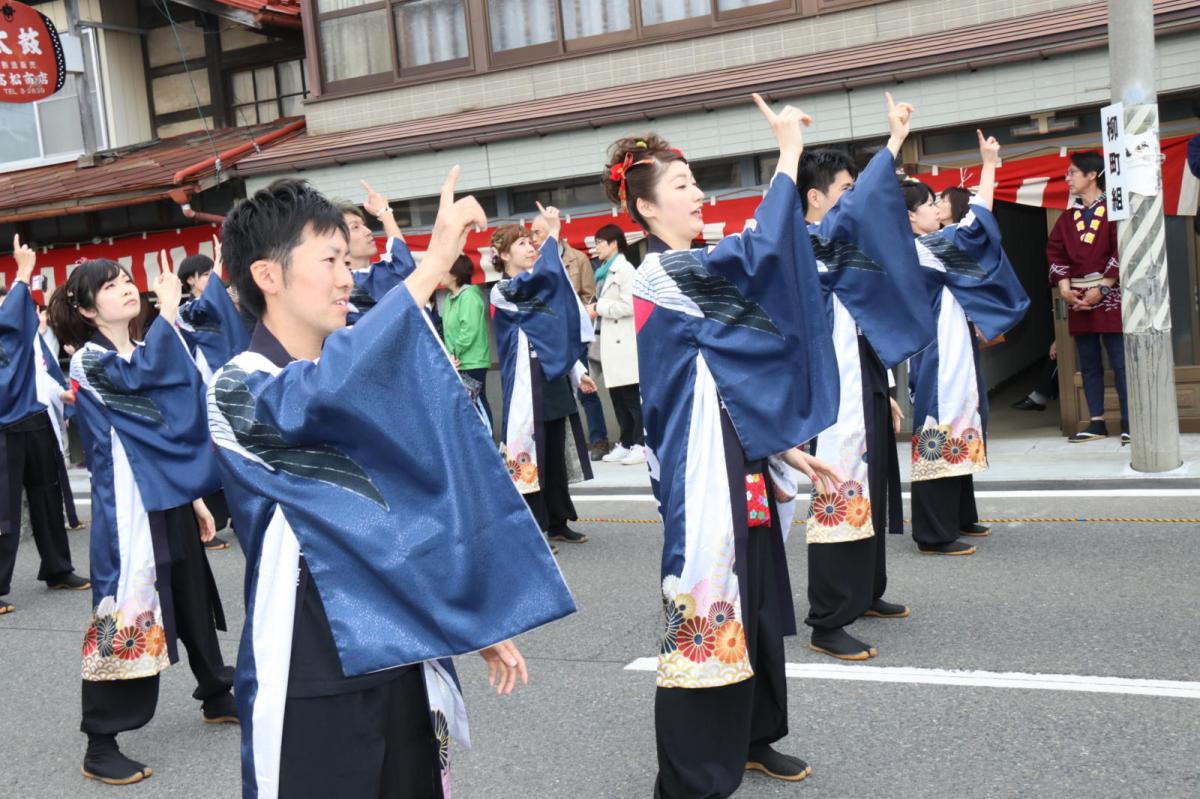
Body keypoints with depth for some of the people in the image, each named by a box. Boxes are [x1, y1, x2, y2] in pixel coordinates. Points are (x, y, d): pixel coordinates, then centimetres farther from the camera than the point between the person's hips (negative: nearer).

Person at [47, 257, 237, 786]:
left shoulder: (148, 353, 14)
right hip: (128, 506, -7)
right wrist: (168, 309, -23)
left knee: (194, 600, 18)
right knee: (126, 612, -7)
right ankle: (100, 745, 1)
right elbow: (137, 377, -29)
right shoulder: (88, 361, -8)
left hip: (170, 498, 8)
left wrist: (196, 497, 16)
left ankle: (217, 699, 35)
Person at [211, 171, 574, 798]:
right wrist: (432, 266, -38)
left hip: (400, 656, 7)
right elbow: (311, 399, -35)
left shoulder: (358, 375, 11)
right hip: (312, 673, -6)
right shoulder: (238, 389, -11)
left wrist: (476, 618, 14)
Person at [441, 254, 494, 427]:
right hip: (458, 363, 9)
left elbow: (470, 331, -22)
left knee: (478, 402, -3)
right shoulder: (450, 297, 12)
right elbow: (449, 331, 12)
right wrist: (451, 353, -3)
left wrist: (455, 353, -16)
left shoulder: (469, 296, -15)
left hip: (472, 362, -9)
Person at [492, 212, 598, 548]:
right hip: (528, 380, -8)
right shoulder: (503, 291, -8)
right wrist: (553, 232, -15)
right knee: (530, 454, -5)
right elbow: (546, 272, -25)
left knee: (556, 454, 11)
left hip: (556, 379, 8)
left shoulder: (537, 290, 16)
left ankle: (557, 523, 20)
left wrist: (577, 372, 17)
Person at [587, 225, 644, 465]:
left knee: (633, 398, -5)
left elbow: (630, 305, -17)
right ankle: (626, 444, 16)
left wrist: (598, 308, -12)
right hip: (612, 343, 9)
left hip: (625, 344, -9)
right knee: (618, 398, 10)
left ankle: (641, 445, -2)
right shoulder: (606, 271, 18)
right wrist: (596, 309, 3)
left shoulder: (625, 269, -7)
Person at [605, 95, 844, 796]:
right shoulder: (661, 277, -13)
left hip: (738, 458, 10)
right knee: (706, 605, -4)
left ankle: (750, 738, 33)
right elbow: (759, 248, -29)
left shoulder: (693, 274, 15)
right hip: (702, 466, -10)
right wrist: (790, 152, -21)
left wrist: (788, 448, 16)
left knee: (753, 596, 17)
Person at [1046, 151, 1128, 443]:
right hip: (1077, 297, 6)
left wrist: (1101, 289, -15)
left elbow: (1122, 252, -10)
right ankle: (1096, 423, 14)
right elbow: (1055, 254, 8)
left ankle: (1129, 423, 1)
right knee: (1088, 362, 8)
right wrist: (1064, 287, -8)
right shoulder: (1067, 218, 14)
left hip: (1109, 295, -5)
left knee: (1120, 361, -4)